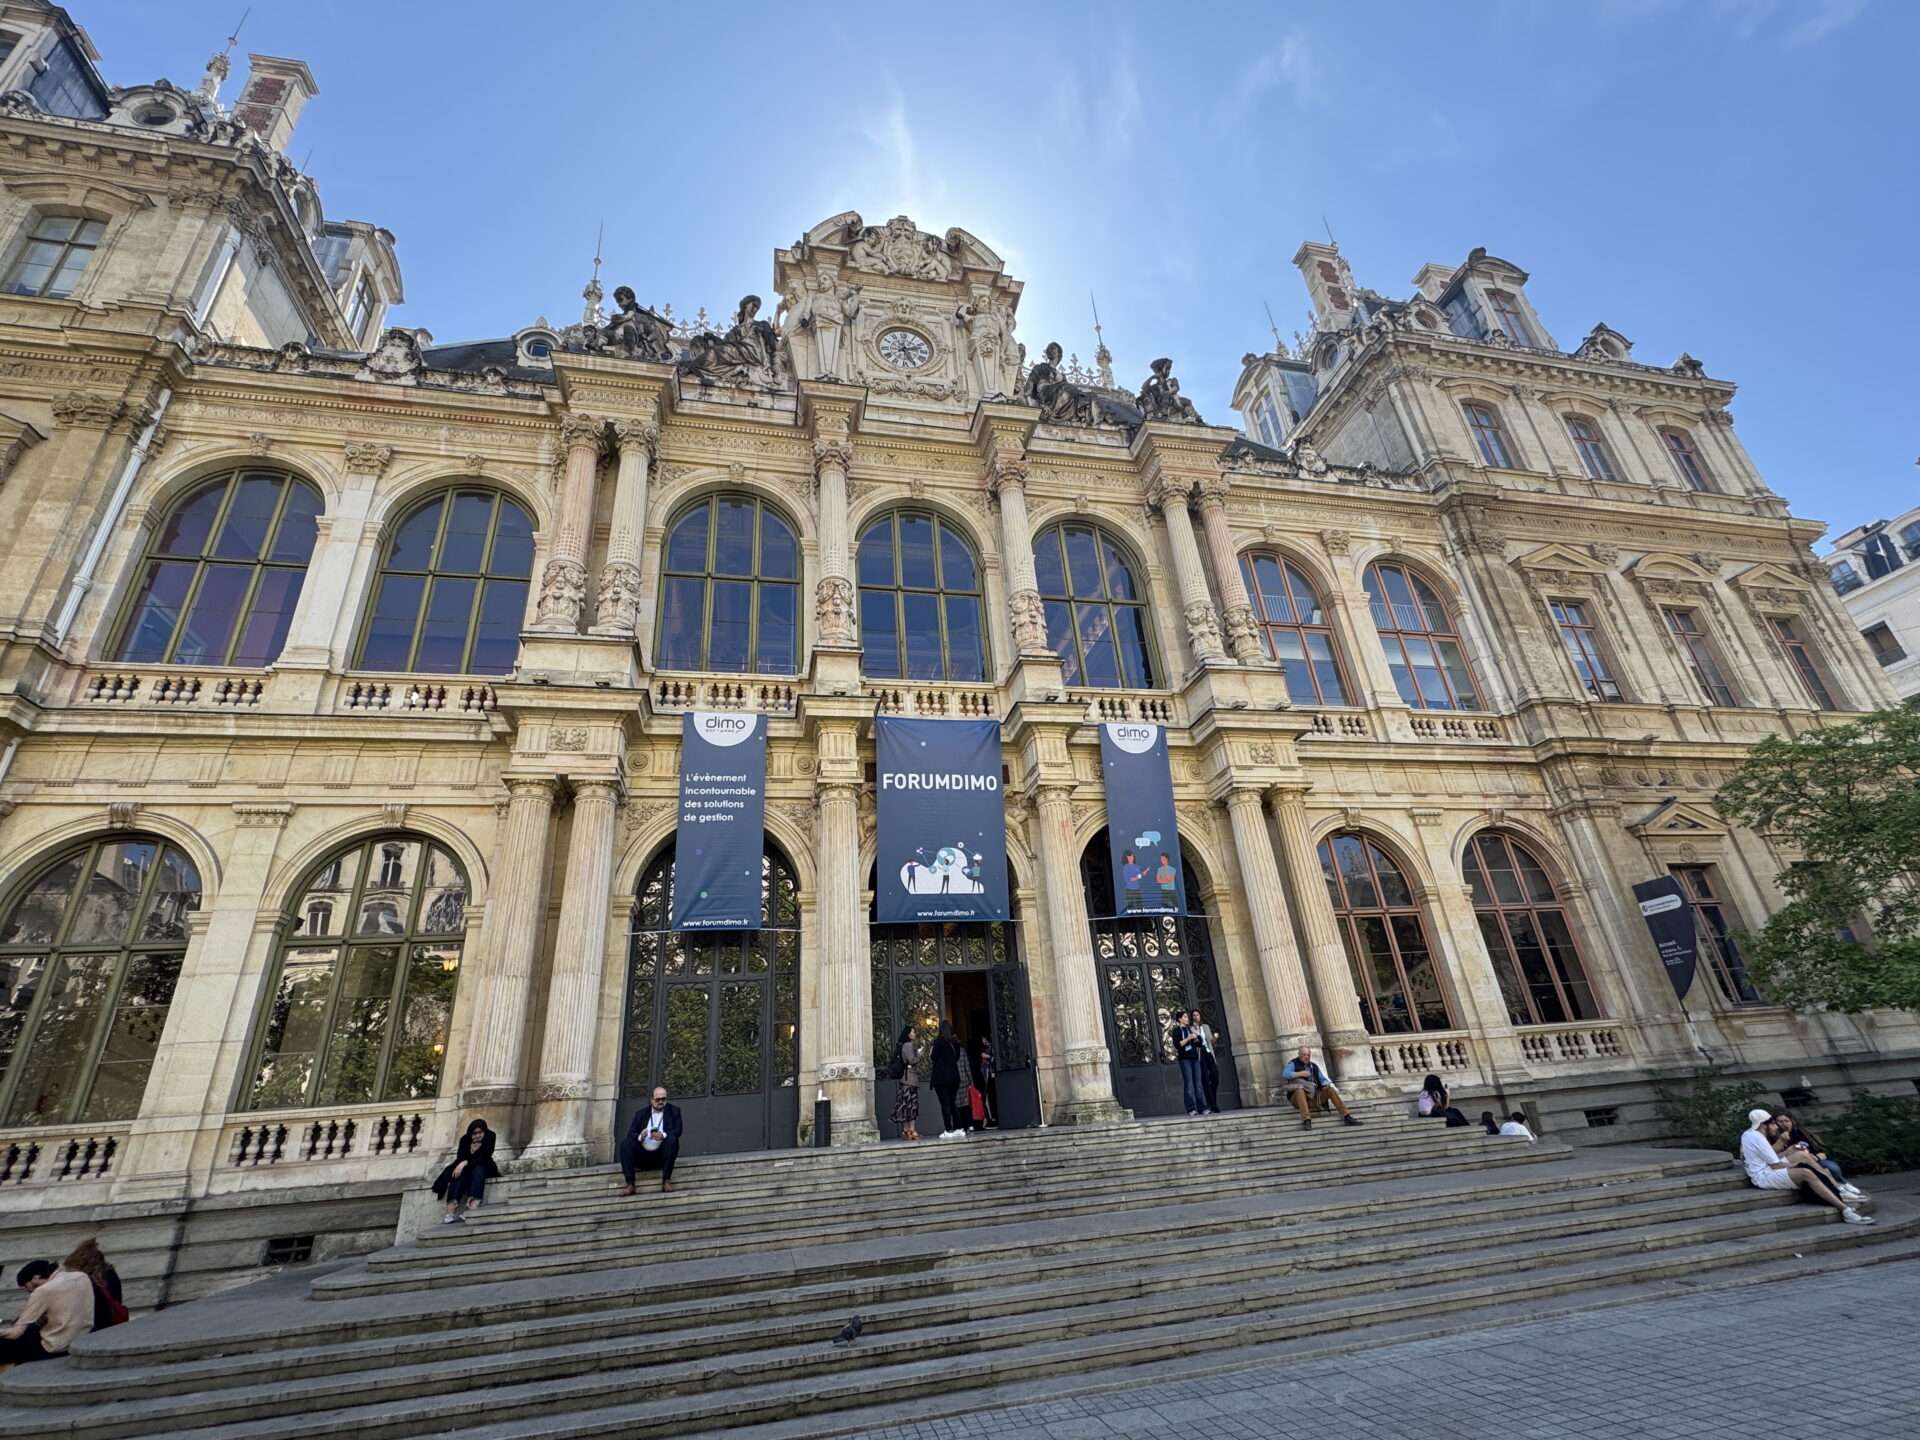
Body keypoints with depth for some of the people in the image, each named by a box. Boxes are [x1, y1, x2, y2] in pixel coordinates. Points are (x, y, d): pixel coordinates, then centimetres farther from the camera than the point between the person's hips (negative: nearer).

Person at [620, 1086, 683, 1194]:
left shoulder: (674, 1111, 10)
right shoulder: (641, 1114, 15)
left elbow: (677, 1131, -4)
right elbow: (630, 1133, 4)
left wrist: (663, 1135, -25)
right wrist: (640, 1136, -20)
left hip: (661, 1156, -2)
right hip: (642, 1156, 2)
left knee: (672, 1139, -30)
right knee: (625, 1143, -21)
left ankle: (666, 1180, -24)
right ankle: (630, 1183, -25)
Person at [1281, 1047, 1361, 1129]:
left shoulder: (1314, 1066, 21)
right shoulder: (1293, 1064, 5)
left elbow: (1323, 1079, 16)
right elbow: (1285, 1074, -12)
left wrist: (1327, 1084, -6)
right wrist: (1299, 1074, -17)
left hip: (1314, 1097, 5)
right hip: (1298, 1097, -5)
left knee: (1330, 1089, -13)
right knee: (1300, 1089, -37)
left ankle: (1346, 1117, -17)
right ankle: (1306, 1120, -48)